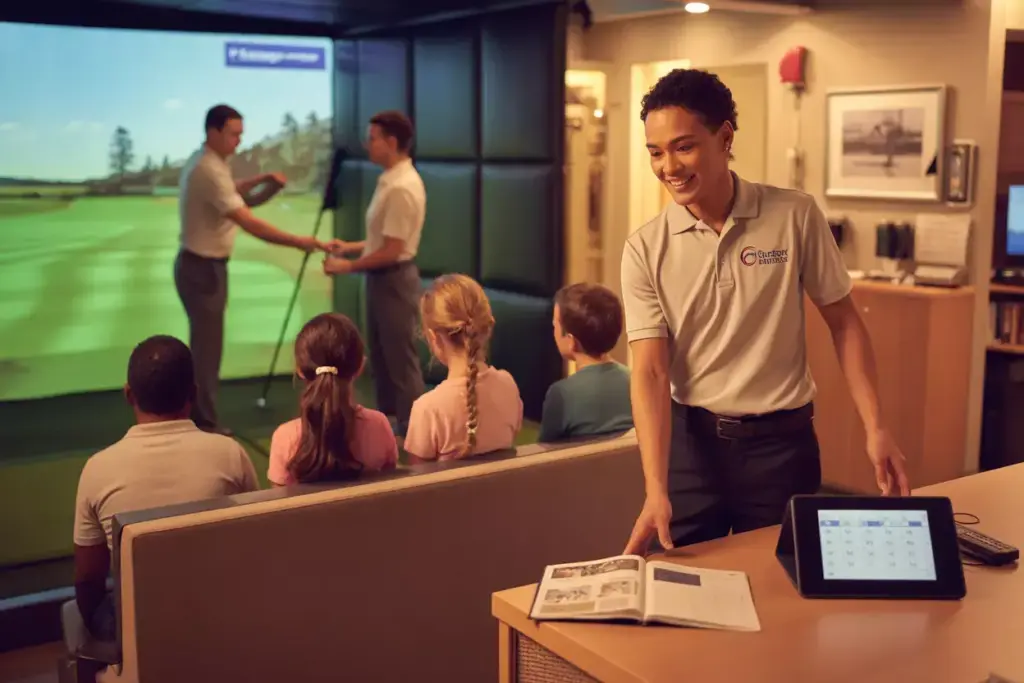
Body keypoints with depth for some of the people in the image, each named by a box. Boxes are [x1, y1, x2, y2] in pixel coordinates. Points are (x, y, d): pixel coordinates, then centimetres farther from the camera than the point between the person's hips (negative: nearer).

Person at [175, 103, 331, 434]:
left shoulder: (204, 161, 9)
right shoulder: (209, 170, -24)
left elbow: (229, 192, 29)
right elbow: (250, 224, -31)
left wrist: (263, 180, 15)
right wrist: (299, 242, -30)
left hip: (201, 265, 10)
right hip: (203, 268, -10)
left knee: (204, 343, 17)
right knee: (207, 345, -4)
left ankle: (198, 417, 27)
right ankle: (204, 424, 4)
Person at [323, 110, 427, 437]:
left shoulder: (403, 187, -21)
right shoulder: (389, 180, 10)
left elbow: (392, 250, -23)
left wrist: (348, 266, -14)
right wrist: (352, 247, 12)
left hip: (394, 279, -10)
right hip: (381, 278, 10)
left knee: (401, 360, -1)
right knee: (381, 356, 18)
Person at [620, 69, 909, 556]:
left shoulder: (795, 216, -7)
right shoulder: (644, 250, -7)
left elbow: (843, 321, 2)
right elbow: (650, 372, -12)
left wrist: (875, 429, -6)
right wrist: (656, 491, -22)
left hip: (781, 442, 0)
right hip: (690, 440, 0)